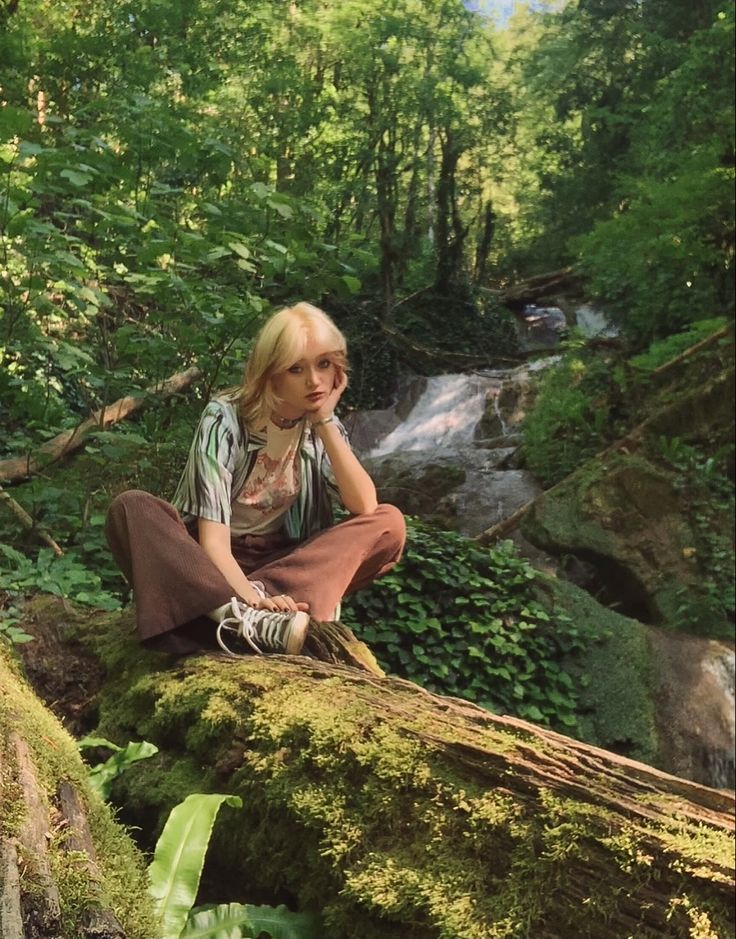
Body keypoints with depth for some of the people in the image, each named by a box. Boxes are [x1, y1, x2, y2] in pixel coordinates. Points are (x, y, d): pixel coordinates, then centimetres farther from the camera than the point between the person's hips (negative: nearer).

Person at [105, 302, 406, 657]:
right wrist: (251, 599, -42)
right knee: (131, 509, -31)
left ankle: (243, 618, -36)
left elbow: (364, 507, -15)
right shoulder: (225, 418, -15)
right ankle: (259, 623, -51)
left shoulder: (323, 426, -2)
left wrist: (325, 423, -18)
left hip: (279, 562, 4)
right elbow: (213, 537, -24)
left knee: (388, 524, -20)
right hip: (210, 562, -3)